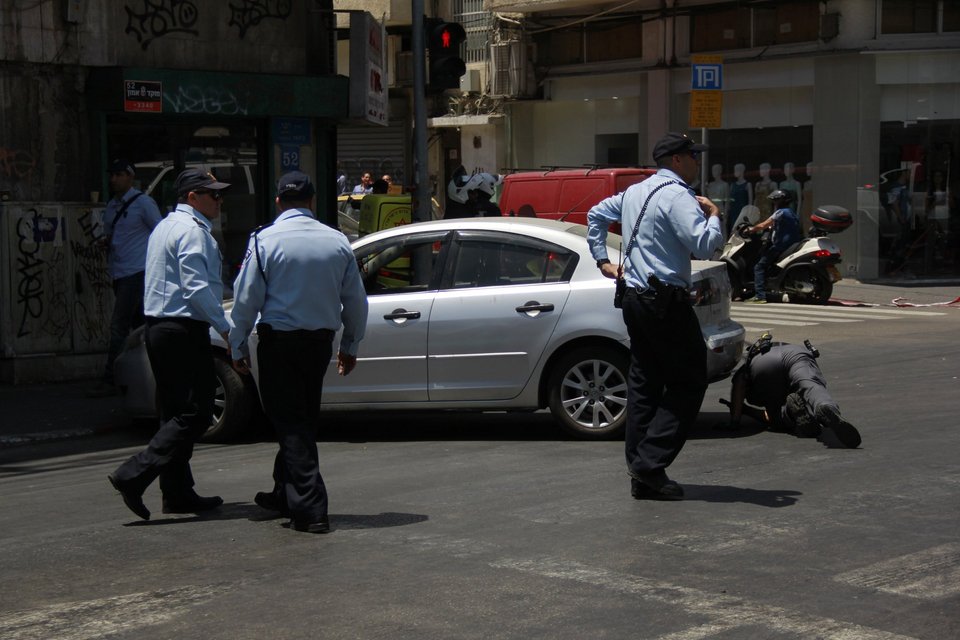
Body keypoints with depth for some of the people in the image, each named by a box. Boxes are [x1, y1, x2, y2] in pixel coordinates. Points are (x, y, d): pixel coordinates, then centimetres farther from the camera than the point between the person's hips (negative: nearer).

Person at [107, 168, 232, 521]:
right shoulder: (192, 230, -11)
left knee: (176, 413, 12)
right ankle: (134, 476, -16)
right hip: (184, 331, -11)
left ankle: (178, 493, 14)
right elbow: (197, 288, -20)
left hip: (159, 328, 11)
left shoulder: (166, 227, 21)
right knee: (195, 413, -9)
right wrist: (225, 327, -18)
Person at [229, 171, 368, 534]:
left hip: (278, 340, -4)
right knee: (305, 419, 18)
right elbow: (356, 300, 7)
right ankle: (286, 494, 31)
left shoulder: (265, 241, -9)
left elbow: (246, 298, -8)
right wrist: (350, 346, 19)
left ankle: (311, 509, -8)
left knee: (290, 422, -1)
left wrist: (238, 346, 3)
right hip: (320, 340, 4)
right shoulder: (337, 242, 2)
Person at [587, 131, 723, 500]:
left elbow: (595, 216, 29)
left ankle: (641, 475, 11)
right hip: (665, 301, -9)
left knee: (644, 383, 10)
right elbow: (704, 246, -22)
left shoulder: (634, 192, 16)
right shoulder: (677, 196, -13)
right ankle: (650, 463, -8)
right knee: (688, 383, -2)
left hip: (635, 298, 9)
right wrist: (713, 214, -5)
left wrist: (602, 261, 27)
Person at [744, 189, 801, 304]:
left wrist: (751, 229, 3)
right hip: (792, 245, 10)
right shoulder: (791, 212, 20)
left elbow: (763, 226, -10)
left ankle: (760, 295, -23)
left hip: (781, 246, -10)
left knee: (759, 266, -11)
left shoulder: (781, 212, -9)